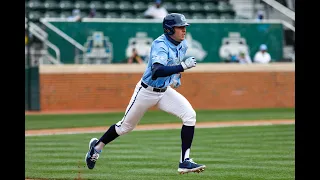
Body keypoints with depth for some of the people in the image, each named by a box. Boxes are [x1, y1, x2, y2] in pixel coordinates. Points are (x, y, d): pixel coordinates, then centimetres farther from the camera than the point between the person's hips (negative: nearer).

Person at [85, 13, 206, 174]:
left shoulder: (183, 45, 0)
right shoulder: (160, 45, -25)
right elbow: (157, 72, -43)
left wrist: (177, 76, 9)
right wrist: (183, 67, -46)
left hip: (165, 91, 6)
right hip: (146, 92, -6)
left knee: (189, 115, -17)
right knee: (126, 126, 10)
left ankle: (185, 161, -16)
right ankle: (97, 146, 38)